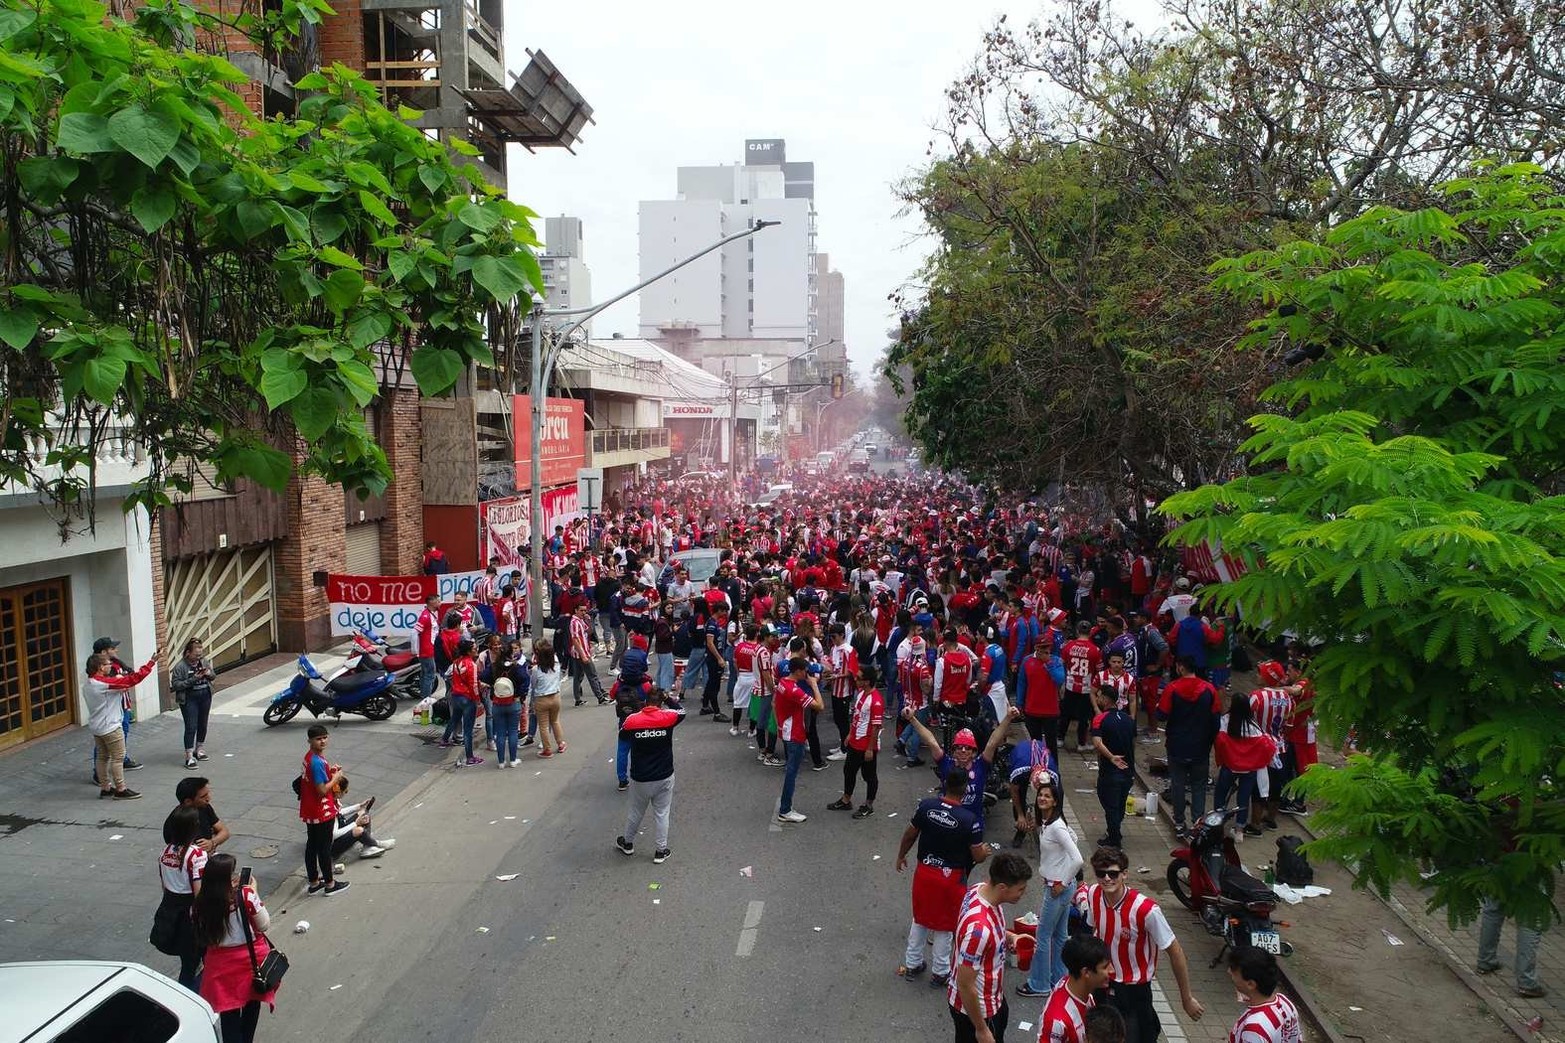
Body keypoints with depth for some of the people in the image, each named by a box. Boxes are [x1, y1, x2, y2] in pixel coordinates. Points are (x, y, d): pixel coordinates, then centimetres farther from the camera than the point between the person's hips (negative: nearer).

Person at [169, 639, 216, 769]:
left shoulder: (203, 661, 3)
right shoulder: (180, 667, -13)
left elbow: (213, 675, 15)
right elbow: (175, 685, -18)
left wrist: (209, 673, -9)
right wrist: (193, 679, -25)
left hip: (205, 696, 6)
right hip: (189, 700, -6)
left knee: (203, 725, 15)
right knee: (191, 727, -8)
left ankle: (199, 751, 30)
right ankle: (189, 757, -4)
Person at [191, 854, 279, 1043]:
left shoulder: (200, 905, -16)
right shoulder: (246, 895, -25)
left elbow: (202, 938, -1)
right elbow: (264, 925, -13)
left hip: (222, 964, 1)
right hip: (251, 958, -1)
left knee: (229, 1012, 16)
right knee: (251, 1004, 24)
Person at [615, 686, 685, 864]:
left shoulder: (631, 720, -11)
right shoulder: (667, 718, -13)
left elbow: (622, 735, 9)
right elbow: (681, 711, 10)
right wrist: (668, 698, 16)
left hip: (639, 779, 1)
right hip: (664, 777, -1)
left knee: (635, 812, 20)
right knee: (661, 814, 12)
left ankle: (627, 843, 40)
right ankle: (660, 851, 20)